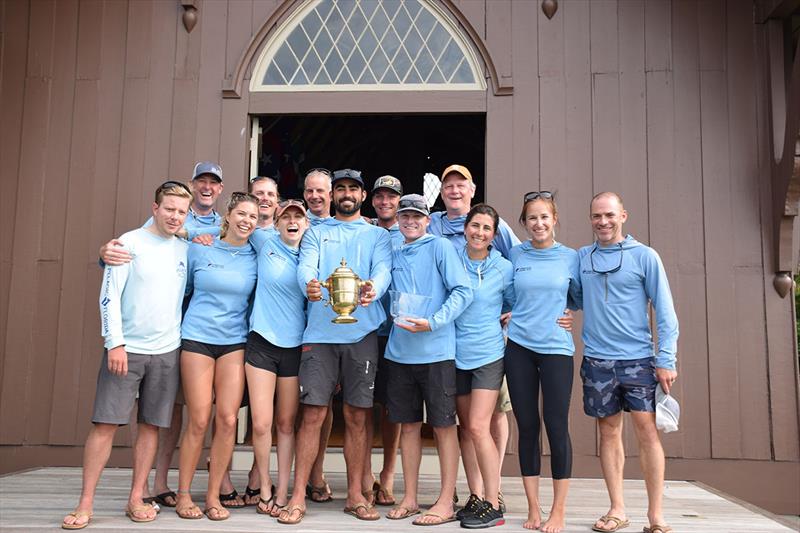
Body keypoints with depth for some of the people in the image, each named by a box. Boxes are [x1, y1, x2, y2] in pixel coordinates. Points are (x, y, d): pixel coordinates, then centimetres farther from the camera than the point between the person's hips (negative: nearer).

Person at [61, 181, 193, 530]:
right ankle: (86, 504, 5)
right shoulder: (130, 243, -3)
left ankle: (136, 499, 16)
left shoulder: (186, 249, 9)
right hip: (126, 348, -3)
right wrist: (115, 342, -13)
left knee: (151, 425, 6)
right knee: (105, 423, -4)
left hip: (167, 351, 4)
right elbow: (109, 296, -7)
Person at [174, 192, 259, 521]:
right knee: (199, 421, -3)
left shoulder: (256, 258, 6)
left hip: (235, 341, 2)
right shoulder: (200, 250, 2)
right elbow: (181, 290, 13)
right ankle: (183, 494, 15)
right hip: (197, 337, -1)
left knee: (228, 420, -5)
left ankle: (213, 495, 11)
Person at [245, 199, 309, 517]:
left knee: (287, 423, 6)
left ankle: (282, 492, 17)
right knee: (261, 423, -5)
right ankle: (264, 487, 15)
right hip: (262, 342, -1)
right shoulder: (267, 246, 2)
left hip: (295, 346, 1)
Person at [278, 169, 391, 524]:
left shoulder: (377, 235, 14)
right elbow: (306, 266, -3)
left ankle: (355, 495, 18)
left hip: (361, 333, 0)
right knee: (312, 414, -2)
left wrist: (373, 288, -29)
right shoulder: (316, 232, 15)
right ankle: (298, 498, 6)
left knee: (357, 416, 6)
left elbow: (383, 269, -4)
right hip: (320, 332, 0)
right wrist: (309, 284, -28)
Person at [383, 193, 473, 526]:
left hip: (436, 351, -5)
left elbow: (463, 292, -9)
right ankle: (409, 499, 21)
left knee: (443, 425, 2)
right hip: (399, 351, 5)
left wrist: (432, 323, -18)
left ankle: (446, 503, 10)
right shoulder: (394, 255, 15)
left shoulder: (440, 247, -2)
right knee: (408, 424, 10)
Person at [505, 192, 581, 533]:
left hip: (556, 348, -1)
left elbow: (580, 299, 14)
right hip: (519, 347, 1)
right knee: (527, 427, 5)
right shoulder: (514, 255, 6)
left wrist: (561, 311, 1)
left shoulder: (570, 257, 3)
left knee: (557, 427, -2)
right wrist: (512, 315, 6)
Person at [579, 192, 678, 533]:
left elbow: (664, 311, -2)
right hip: (597, 360, 3)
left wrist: (666, 359, -9)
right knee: (609, 432, 8)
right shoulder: (581, 257, 8)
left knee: (647, 430, -4)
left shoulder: (644, 256, -1)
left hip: (638, 358, -2)